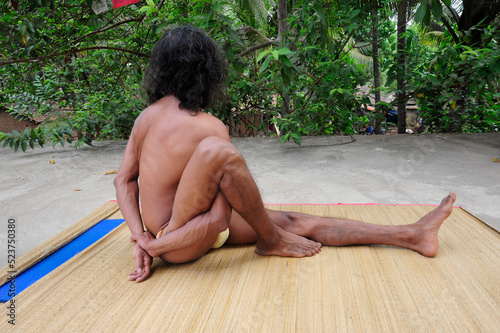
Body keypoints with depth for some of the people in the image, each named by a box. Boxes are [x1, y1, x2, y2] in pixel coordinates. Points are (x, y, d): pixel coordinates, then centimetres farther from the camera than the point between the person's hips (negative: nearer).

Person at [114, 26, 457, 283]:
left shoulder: (146, 116, 3)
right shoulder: (209, 127, -21)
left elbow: (124, 179, 4)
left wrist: (142, 238, -4)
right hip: (181, 245, -8)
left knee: (298, 223, -2)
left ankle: (413, 234, 2)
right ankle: (272, 241, -7)